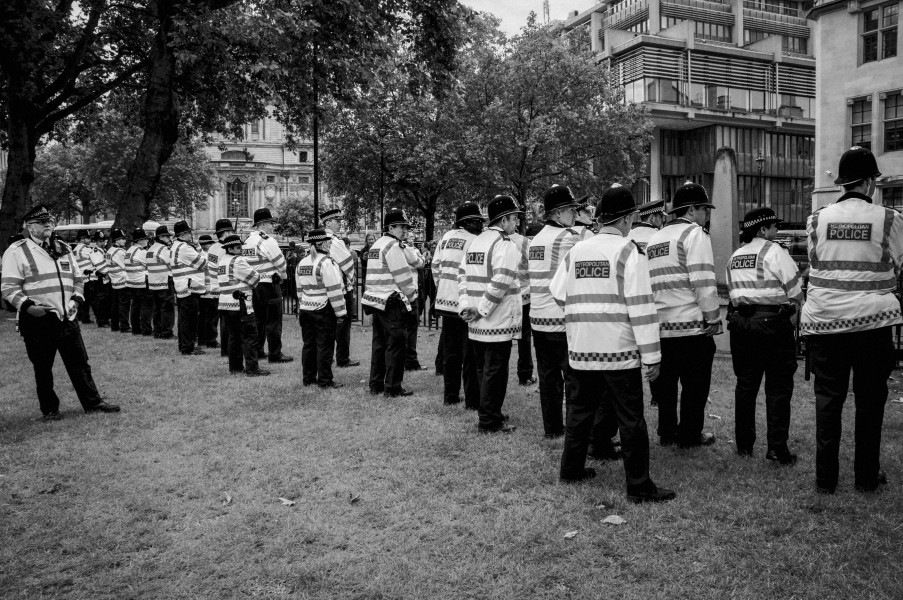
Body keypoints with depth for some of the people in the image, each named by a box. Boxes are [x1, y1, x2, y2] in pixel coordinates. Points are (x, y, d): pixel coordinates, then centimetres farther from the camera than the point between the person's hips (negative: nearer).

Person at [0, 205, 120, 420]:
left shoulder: (63, 249, 13)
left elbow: (78, 278, 19)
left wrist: (77, 298, 2)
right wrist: (27, 305, -22)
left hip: (67, 318, 5)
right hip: (38, 320, -5)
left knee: (80, 363, 9)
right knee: (43, 368, 7)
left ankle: (93, 402, 17)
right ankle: (49, 409, 20)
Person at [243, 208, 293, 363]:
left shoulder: (247, 241, 9)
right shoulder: (267, 241, -16)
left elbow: (249, 263, 11)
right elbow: (280, 262, -12)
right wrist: (283, 275, 6)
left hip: (252, 285, 8)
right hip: (269, 285, -8)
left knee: (258, 319, 18)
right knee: (273, 321, -2)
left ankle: (257, 350, 25)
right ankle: (275, 354, 2)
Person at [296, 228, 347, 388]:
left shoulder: (301, 263, 11)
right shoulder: (327, 262, -14)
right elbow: (334, 291, -16)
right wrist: (340, 313, -12)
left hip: (306, 309, 8)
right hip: (324, 309, -8)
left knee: (309, 344, 14)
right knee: (325, 346, -1)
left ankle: (308, 378, 21)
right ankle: (325, 380, 4)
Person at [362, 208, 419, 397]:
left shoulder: (376, 245, 18)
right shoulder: (393, 246, -12)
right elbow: (402, 275, -13)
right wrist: (412, 297, -4)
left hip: (376, 300, 10)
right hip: (392, 302, -10)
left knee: (379, 343, 14)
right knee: (397, 344, -4)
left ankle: (376, 385, 21)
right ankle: (392, 388, -1)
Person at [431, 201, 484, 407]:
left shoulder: (447, 237, 8)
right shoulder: (475, 241, -12)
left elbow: (435, 265, 12)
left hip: (446, 302, 6)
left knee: (450, 352, 16)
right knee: (470, 356, 3)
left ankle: (450, 395, 24)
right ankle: (472, 400, 8)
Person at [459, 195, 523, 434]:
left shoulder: (475, 242, 13)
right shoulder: (506, 245, -13)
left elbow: (462, 275, 10)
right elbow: (501, 283, -24)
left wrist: (465, 306, 5)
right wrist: (482, 310, -17)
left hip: (476, 324, 8)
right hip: (498, 324, -8)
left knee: (483, 370, 18)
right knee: (495, 372, 2)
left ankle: (490, 416, 31)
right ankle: (489, 422, 9)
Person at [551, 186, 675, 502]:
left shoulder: (576, 250, 5)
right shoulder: (627, 251, -10)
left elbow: (559, 293, 9)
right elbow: (641, 306, -14)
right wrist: (651, 355, -12)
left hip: (581, 349, 5)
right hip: (619, 349, -5)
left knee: (580, 409, 19)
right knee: (630, 418, 3)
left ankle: (571, 468, 30)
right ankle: (639, 486, 9)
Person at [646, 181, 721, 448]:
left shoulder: (653, 238, 15)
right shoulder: (694, 233, -7)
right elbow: (703, 281, -16)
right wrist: (714, 318, -9)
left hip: (659, 324, 7)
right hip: (691, 324, -7)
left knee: (665, 383, 15)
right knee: (695, 385, 7)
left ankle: (666, 433, 24)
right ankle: (689, 435, 16)